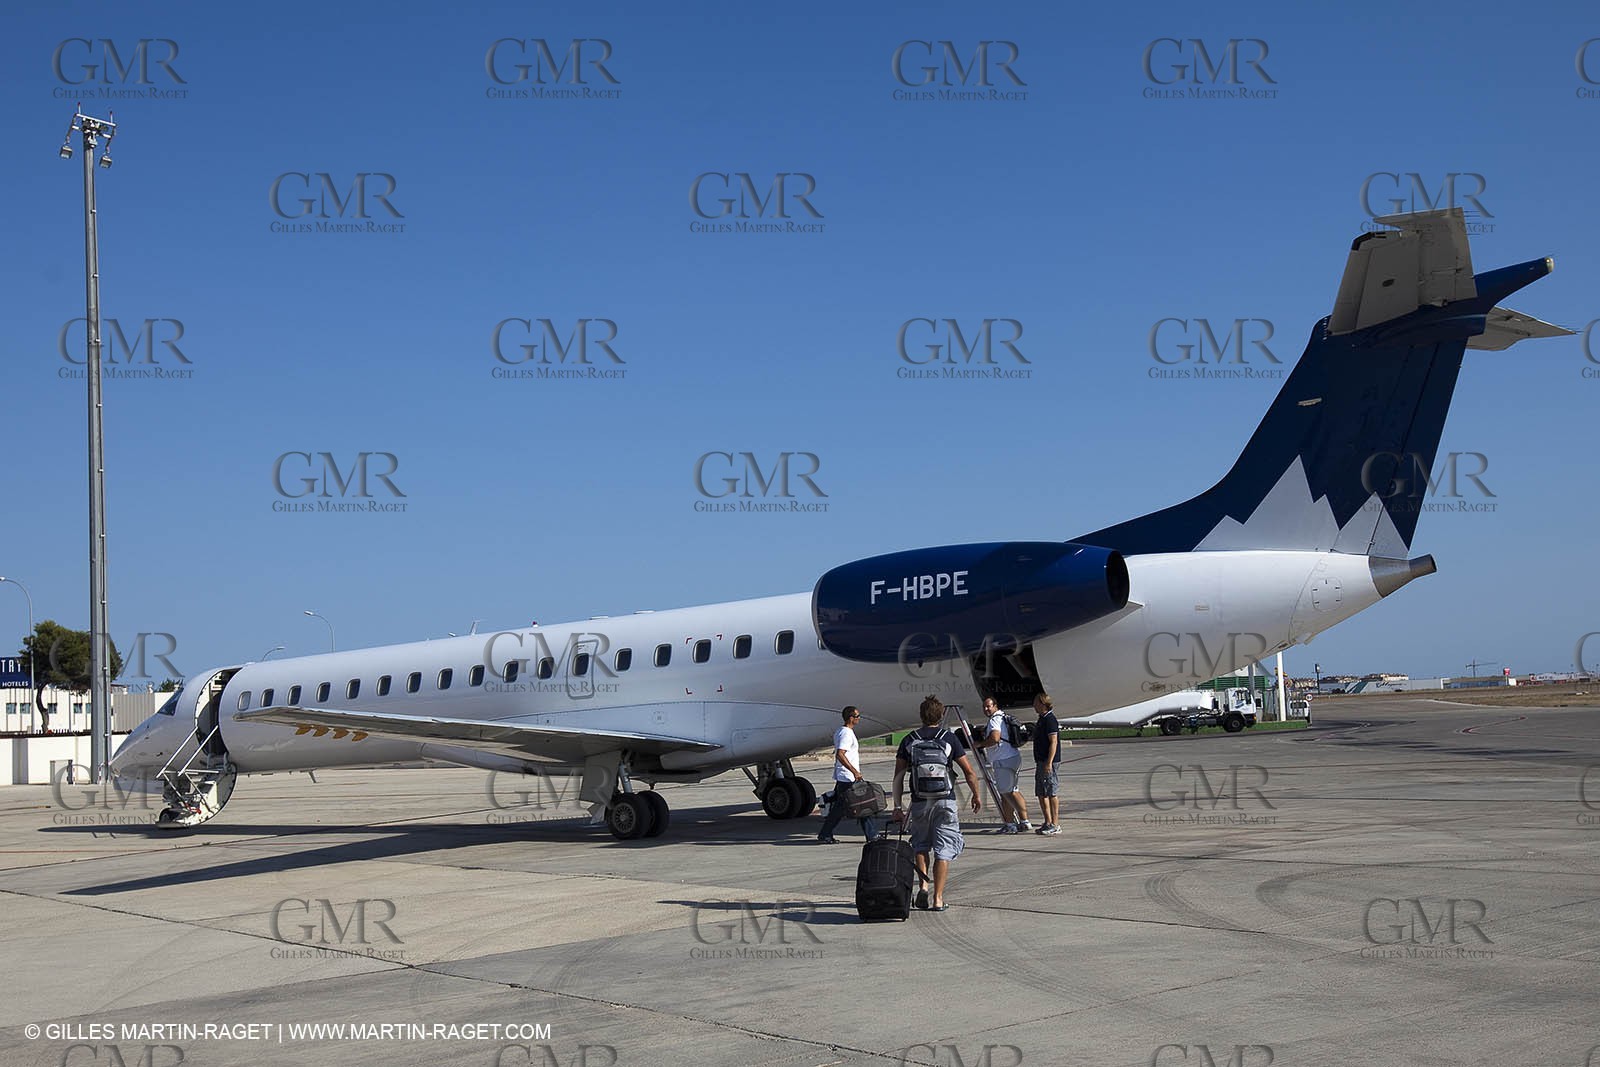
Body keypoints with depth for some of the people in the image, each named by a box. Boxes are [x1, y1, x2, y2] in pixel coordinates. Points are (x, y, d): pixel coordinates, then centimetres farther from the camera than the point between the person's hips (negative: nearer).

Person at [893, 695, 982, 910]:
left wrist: (897, 806, 5)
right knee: (944, 850, 3)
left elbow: (898, 777, 0)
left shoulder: (909, 741, 2)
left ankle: (923, 886, 5)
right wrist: (976, 795, 14)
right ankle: (938, 898, -1)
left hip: (919, 802, 2)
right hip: (946, 802, -2)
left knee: (920, 845, 21)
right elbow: (968, 772, -1)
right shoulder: (949, 738, -2)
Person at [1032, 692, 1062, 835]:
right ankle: (1048, 823, 16)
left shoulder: (1050, 719, -13)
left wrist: (1049, 763, -23)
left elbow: (1053, 742, -19)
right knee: (1041, 794, 11)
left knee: (1051, 793, -7)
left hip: (1049, 763, -10)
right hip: (1041, 762, 10)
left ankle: (1055, 824, -4)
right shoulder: (1042, 719, 18)